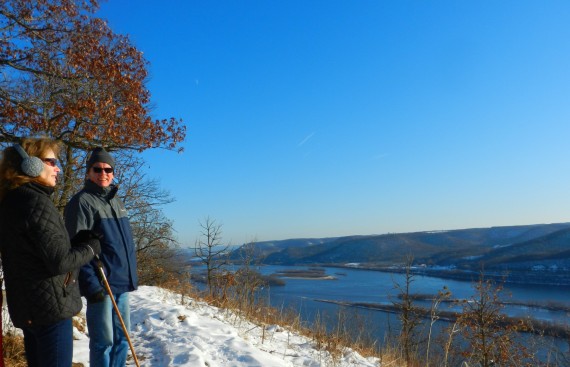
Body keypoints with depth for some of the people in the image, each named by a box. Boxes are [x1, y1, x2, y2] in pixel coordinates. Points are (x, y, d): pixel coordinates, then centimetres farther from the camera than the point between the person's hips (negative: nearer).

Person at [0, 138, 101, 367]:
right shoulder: (36, 202, -19)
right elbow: (60, 260, -23)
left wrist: (80, 239, 5)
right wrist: (91, 247, -6)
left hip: (28, 306, 10)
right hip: (50, 305, -9)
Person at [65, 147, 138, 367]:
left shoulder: (116, 201, 15)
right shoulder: (82, 201, -9)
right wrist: (91, 286, -20)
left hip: (122, 283, 8)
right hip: (101, 284, -7)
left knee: (122, 337, 15)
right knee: (104, 341, 1)